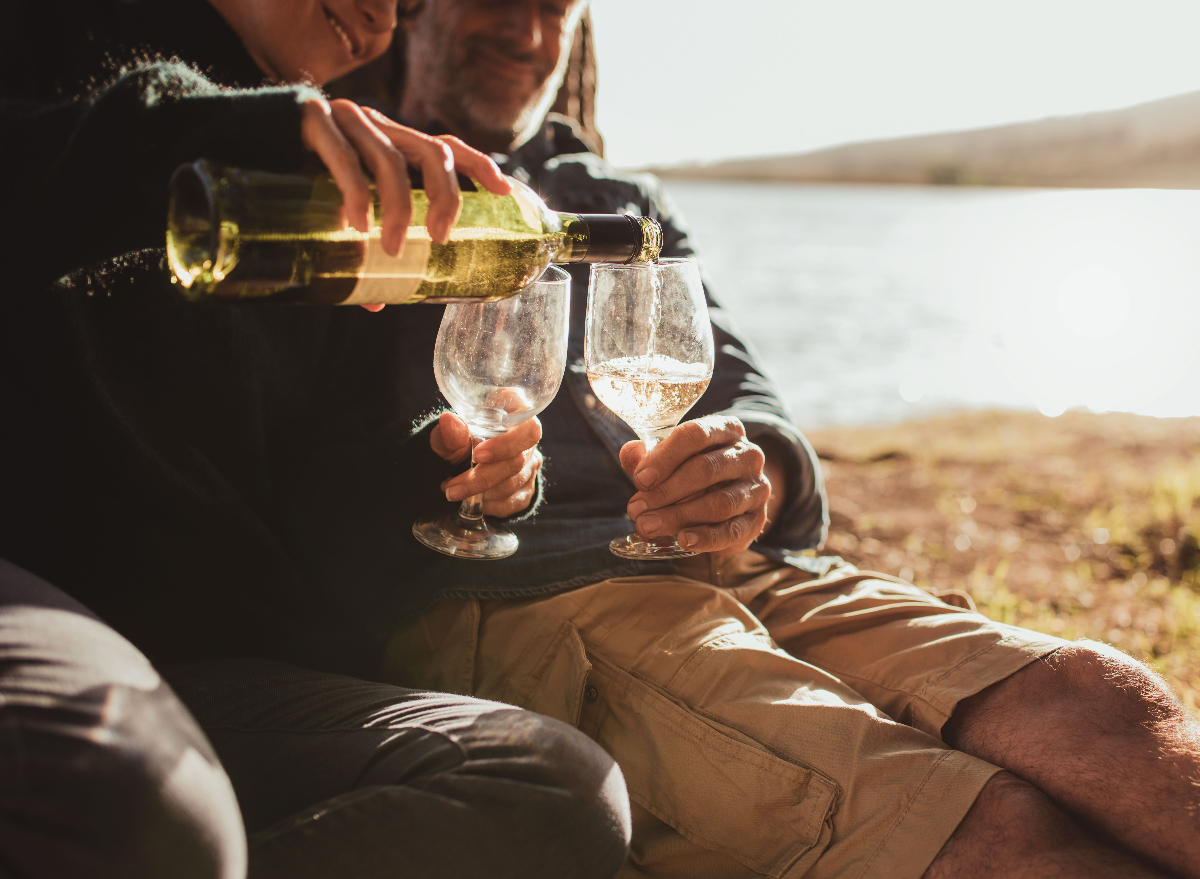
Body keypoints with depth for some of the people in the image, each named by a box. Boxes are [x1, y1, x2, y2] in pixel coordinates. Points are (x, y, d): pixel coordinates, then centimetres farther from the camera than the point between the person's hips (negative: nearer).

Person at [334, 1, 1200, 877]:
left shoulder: (623, 203, 30)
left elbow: (739, 395, 15)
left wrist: (757, 475, -10)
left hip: (739, 568, 5)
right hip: (509, 601, -5)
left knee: (1085, 697, -23)